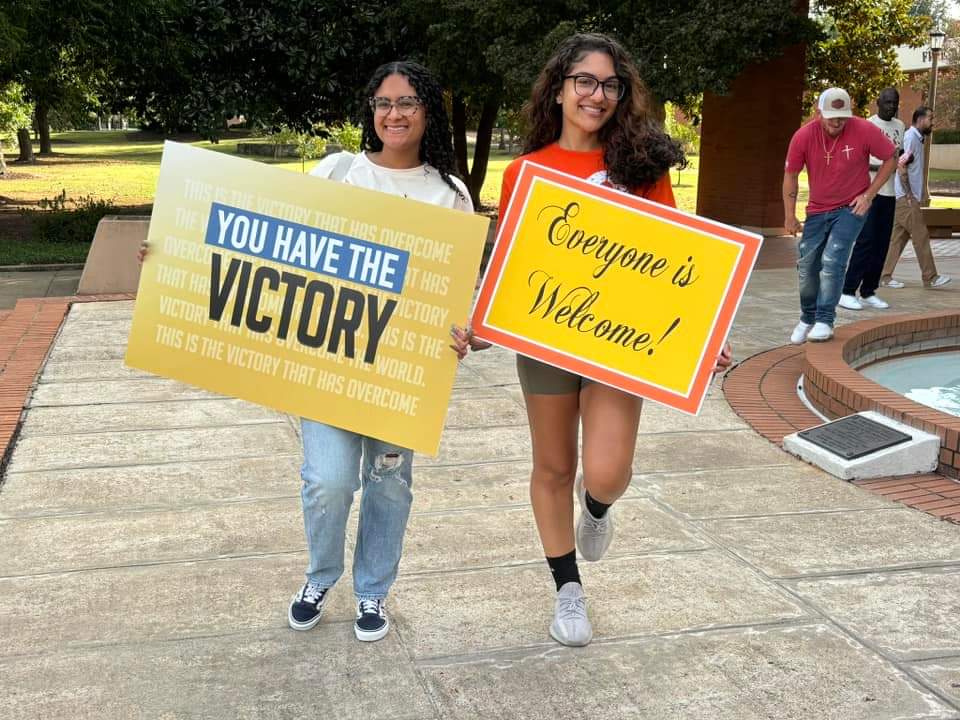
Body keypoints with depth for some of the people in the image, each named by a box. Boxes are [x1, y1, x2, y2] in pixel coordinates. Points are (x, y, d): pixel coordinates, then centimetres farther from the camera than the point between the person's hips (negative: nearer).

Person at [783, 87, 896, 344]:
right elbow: (791, 175, -2)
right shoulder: (803, 136, -13)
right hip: (817, 210, 3)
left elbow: (890, 159, -3)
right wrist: (790, 216, -3)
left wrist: (869, 194, -9)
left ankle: (825, 321, -11)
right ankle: (807, 319, 24)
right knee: (807, 265, 4)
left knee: (832, 260, -18)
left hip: (851, 207, -3)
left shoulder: (864, 131, -17)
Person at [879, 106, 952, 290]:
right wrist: (909, 194, -19)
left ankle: (885, 275, 9)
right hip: (906, 197, -9)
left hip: (908, 198, 9)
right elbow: (901, 166, -19)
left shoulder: (917, 138, 17)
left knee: (899, 237, 8)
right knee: (921, 236, -5)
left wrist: (912, 194, 15)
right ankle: (930, 277, 0)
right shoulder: (910, 137, -12)